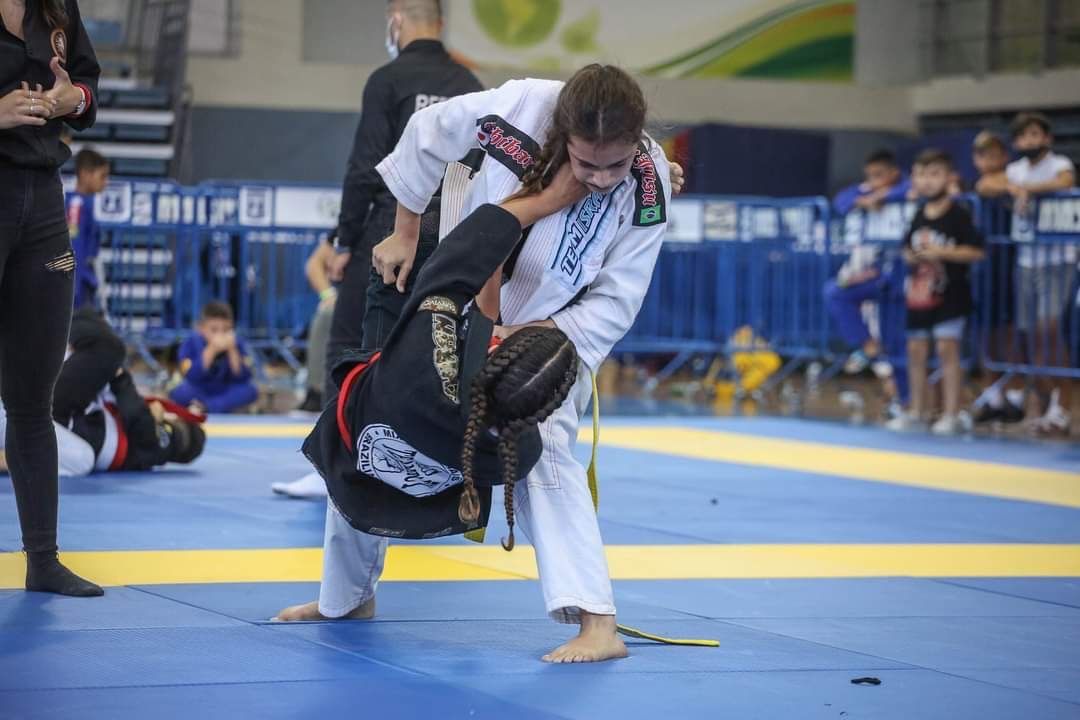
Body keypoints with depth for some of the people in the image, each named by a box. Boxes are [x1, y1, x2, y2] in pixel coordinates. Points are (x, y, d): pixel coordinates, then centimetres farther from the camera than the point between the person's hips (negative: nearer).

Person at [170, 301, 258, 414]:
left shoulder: (237, 344, -15)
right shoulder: (191, 343, -19)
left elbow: (242, 378, -23)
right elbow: (192, 377, -32)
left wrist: (232, 351, -35)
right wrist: (211, 351, -40)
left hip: (226, 393, 2)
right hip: (200, 392, -2)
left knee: (250, 390, -29)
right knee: (179, 393, -34)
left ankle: (202, 408, -28)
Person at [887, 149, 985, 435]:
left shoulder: (958, 216, -11)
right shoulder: (919, 217, 8)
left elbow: (976, 251, -16)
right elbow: (908, 248, 20)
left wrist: (941, 252, -21)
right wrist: (911, 257, -3)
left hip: (949, 295, -6)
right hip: (919, 293, 6)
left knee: (947, 348, -7)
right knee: (916, 350, 10)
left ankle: (951, 414, -1)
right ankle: (916, 411, 23)